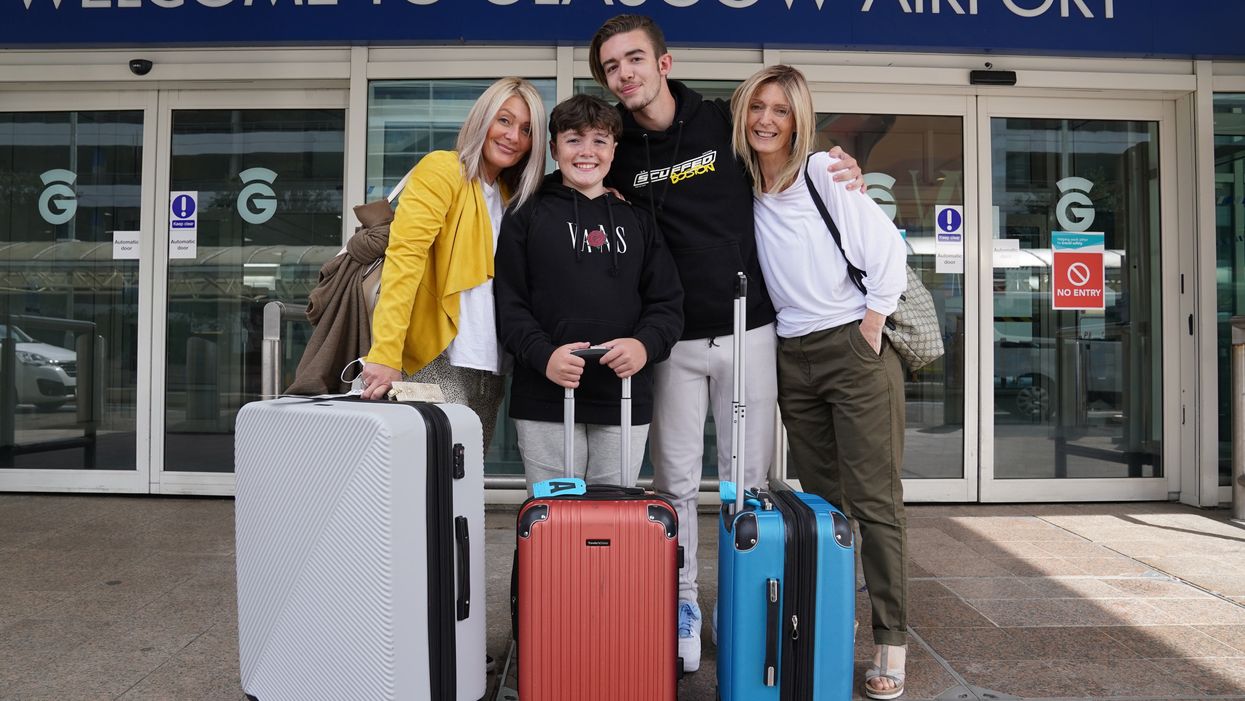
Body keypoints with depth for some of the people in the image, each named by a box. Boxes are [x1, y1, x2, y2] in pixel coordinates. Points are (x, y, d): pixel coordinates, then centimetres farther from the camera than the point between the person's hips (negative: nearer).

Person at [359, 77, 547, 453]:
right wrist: (385, 355, -27)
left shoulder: (510, 196, 17)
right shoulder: (441, 170, -5)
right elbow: (404, 257, -16)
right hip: (441, 364, -7)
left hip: (489, 368, 7)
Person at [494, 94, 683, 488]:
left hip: (625, 400, 2)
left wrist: (645, 344, -12)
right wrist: (543, 355, -17)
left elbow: (667, 302, 9)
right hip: (545, 401, -2)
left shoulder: (636, 222, 15)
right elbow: (509, 304, 0)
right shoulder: (527, 219, 8)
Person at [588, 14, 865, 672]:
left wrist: (843, 177, -4)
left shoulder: (726, 122, 1)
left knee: (749, 479, 8)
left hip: (749, 330, 0)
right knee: (676, 482, 6)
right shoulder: (618, 153, 4)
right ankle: (683, 605, 21)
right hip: (674, 341, 1)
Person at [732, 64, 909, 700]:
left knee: (873, 499, -3)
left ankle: (892, 641, 6)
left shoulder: (826, 172, -5)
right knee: (821, 498, 10)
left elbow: (887, 249, -8)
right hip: (792, 357, 5)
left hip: (856, 348, -5)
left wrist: (869, 337, -10)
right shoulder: (745, 191, 9)